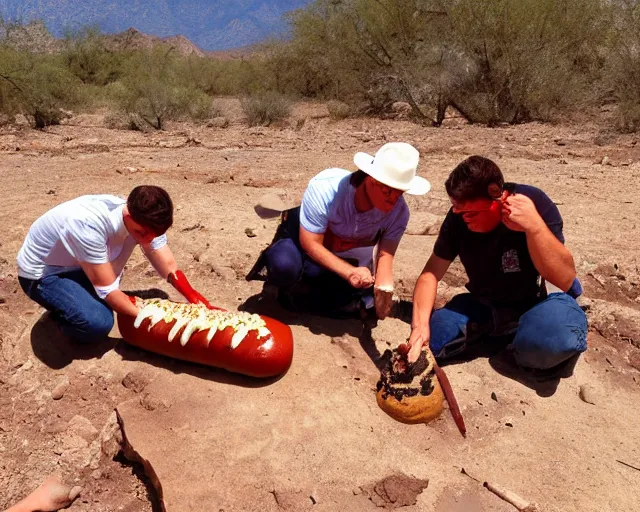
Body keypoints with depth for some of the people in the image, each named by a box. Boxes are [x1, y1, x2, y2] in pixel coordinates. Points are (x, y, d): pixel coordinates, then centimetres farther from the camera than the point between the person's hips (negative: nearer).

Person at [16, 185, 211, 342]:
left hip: (75, 264, 7)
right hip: (41, 272, -7)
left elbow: (171, 269, -12)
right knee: (99, 322, -26)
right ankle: (60, 310, 2)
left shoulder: (146, 222, -18)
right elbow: (107, 290, -31)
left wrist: (196, 301, -27)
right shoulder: (90, 225, -38)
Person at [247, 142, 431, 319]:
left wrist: (383, 285, -44)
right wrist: (349, 272, -42)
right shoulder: (324, 187, -36)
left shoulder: (399, 211, -26)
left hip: (346, 259, 4)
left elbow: (385, 254, -22)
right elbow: (310, 243, -30)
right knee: (284, 266, -36)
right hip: (304, 241, -4)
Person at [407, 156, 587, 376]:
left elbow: (564, 280, -27)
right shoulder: (459, 217, -12)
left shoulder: (534, 204, -23)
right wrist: (420, 324, -23)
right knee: (430, 341, -16)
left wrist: (535, 226, -41)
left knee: (557, 340, -38)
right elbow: (431, 273, -7)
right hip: (485, 305, 5)